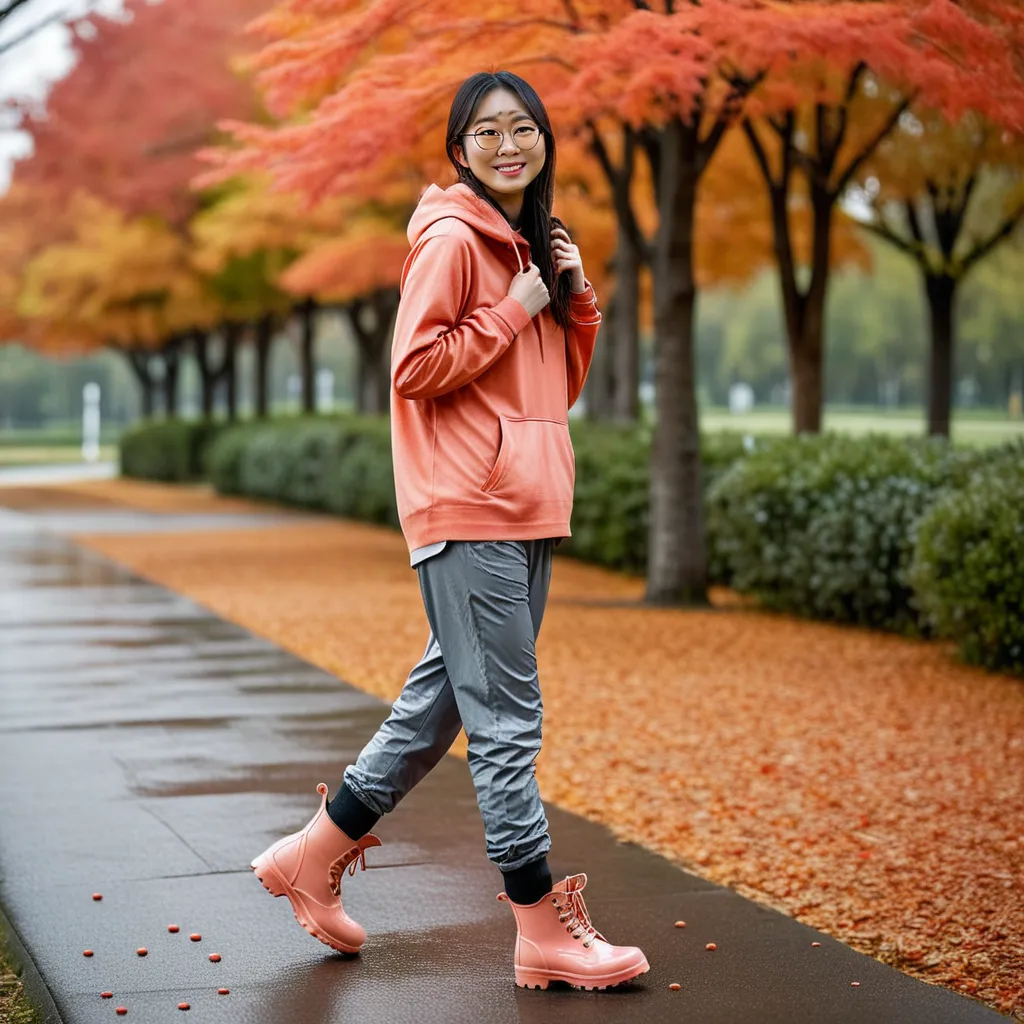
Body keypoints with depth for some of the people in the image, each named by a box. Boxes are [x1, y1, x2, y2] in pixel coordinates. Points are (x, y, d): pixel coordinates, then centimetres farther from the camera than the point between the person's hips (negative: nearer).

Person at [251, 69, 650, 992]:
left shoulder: (535, 248, 18)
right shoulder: (452, 240, -9)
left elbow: (564, 387, 19)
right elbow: (416, 369, -15)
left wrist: (577, 298, 5)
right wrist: (514, 311, -12)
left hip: (526, 508, 9)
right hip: (470, 508, -9)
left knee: (448, 694, 15)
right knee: (506, 716, -5)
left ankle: (316, 854, 26)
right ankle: (544, 929, 1)